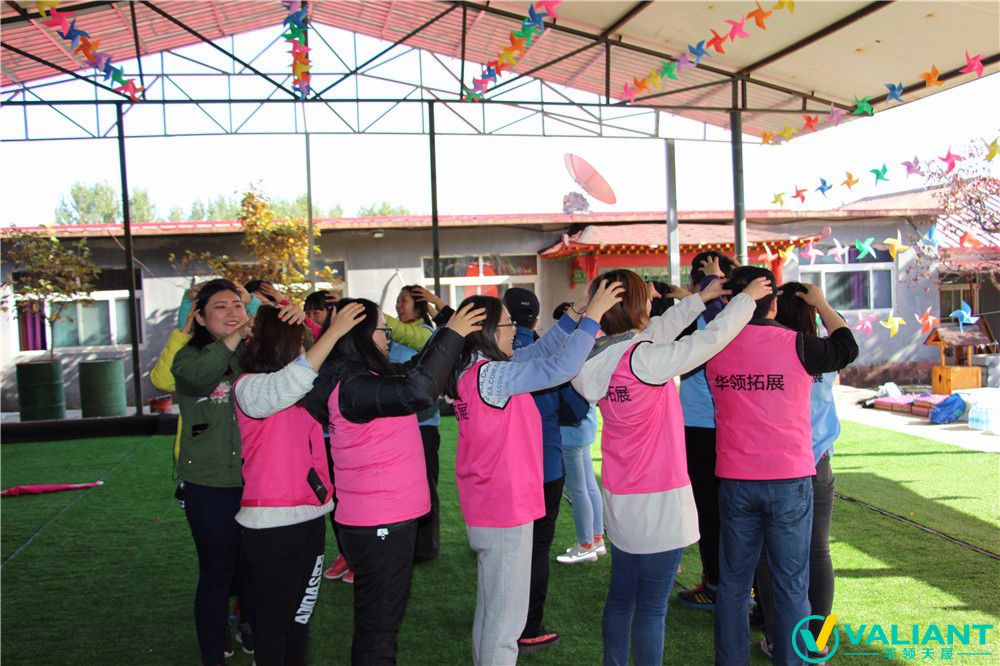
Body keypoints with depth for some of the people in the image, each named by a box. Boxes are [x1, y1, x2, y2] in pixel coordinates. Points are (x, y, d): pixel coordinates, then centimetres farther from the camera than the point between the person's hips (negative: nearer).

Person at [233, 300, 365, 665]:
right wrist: (333, 332, -32)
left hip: (310, 513, 8)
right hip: (272, 522, -8)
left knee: (301, 609, 18)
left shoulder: (303, 385, 9)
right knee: (274, 616, 5)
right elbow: (290, 383, -32)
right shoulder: (249, 387, -13)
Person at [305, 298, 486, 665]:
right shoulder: (352, 386, -23)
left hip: (389, 516, 10)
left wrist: (449, 330, 12)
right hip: (379, 524, -10)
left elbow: (411, 371, 21)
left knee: (383, 617, 23)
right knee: (378, 625, 4)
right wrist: (452, 334, -26)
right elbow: (418, 390, -36)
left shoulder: (362, 377, 7)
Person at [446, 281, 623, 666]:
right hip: (506, 511, -10)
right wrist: (592, 316, -19)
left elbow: (538, 351, 9)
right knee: (506, 618, 2)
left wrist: (575, 315, 2)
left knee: (490, 609, 22)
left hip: (485, 510, 10)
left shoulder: (473, 371, 6)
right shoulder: (490, 374, -22)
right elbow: (559, 368, -27)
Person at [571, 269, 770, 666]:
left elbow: (657, 330, 11)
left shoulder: (600, 359, 0)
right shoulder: (643, 360, -22)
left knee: (621, 599, 18)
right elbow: (712, 338, -15)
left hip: (619, 500, 8)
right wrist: (747, 297, 0)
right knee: (651, 610, 2)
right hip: (659, 503, -8)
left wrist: (701, 297, 18)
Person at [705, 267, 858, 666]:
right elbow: (847, 349, 11)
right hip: (789, 481, -2)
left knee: (733, 584, 12)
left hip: (735, 480, 3)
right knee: (791, 586, 8)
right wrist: (821, 305, 23)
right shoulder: (795, 345, -9)